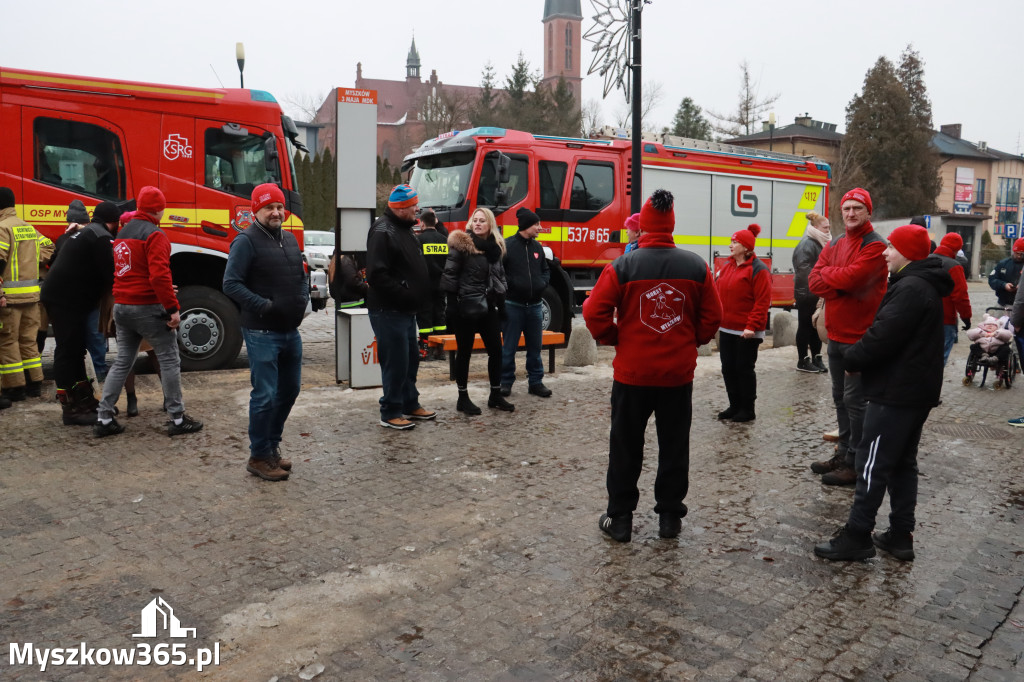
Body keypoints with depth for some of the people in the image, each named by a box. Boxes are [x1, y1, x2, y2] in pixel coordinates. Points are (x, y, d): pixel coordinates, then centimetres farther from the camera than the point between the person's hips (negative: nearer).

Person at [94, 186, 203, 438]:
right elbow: (160, 275, -23)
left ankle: (104, 418, 14)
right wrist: (172, 308, -21)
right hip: (148, 307, -8)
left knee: (122, 362, 14)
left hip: (122, 306, 8)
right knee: (169, 360, 1)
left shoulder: (122, 234, 15)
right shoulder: (155, 235, -13)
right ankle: (177, 419, 4)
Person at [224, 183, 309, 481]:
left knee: (289, 390, 16)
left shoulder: (290, 239, 13)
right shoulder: (246, 241, -10)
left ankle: (272, 445, 32)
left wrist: (304, 298, 7)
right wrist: (262, 305, -22)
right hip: (262, 333, -8)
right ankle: (259, 457, 10)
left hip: (291, 331, 8)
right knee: (265, 395, -4)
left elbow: (300, 275, 24)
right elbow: (231, 284, -15)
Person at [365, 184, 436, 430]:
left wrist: (418, 295, 11)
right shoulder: (383, 231, -16)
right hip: (388, 310, -10)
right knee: (396, 362, -4)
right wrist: (404, 294, -22)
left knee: (411, 359, 17)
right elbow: (377, 274, -25)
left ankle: (410, 405, 30)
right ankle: (390, 413, 7)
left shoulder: (404, 229, 16)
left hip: (406, 310, 10)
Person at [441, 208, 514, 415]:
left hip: (488, 307, 6)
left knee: (496, 350, 8)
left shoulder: (495, 246, 11)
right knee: (464, 352, 4)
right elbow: (450, 275, -12)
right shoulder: (461, 244, -8)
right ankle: (463, 398, 14)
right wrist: (452, 305, -16)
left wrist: (501, 303, 6)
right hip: (466, 307, -6)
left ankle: (495, 395, 21)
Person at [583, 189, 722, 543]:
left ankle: (620, 517, 18)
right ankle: (670, 516, 23)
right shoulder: (696, 266, -2)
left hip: (632, 371, -2)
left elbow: (595, 312, -11)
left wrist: (613, 339, 5)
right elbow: (712, 316, 3)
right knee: (674, 445, 14)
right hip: (679, 372, 2)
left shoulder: (622, 266, -10)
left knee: (626, 446, 10)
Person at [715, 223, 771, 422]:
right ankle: (734, 406, 25)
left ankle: (747, 409, 13)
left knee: (744, 369, 1)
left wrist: (752, 326, -21)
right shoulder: (727, 266, 11)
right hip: (726, 329, 8)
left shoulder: (758, 269, -12)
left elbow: (763, 301, -17)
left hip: (747, 332, -8)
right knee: (728, 368, 12)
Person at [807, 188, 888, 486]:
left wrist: (827, 274, -6)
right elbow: (814, 282, 1)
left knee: (854, 400, -2)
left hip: (860, 337, -7)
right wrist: (844, 285, -15)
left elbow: (852, 276, -24)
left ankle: (855, 464, 8)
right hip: (836, 335, 8)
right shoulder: (834, 245, 12)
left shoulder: (875, 246, -10)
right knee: (840, 397, 15)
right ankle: (844, 453, 28)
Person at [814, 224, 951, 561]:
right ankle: (901, 536, 22)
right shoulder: (922, 284, 15)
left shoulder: (910, 288, -19)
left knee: (873, 464, -3)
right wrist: (859, 355, 4)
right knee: (902, 463, 15)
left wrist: (851, 358, -7)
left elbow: (883, 336, -23)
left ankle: (857, 536, 4)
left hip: (895, 392, -10)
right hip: (915, 389, 10)